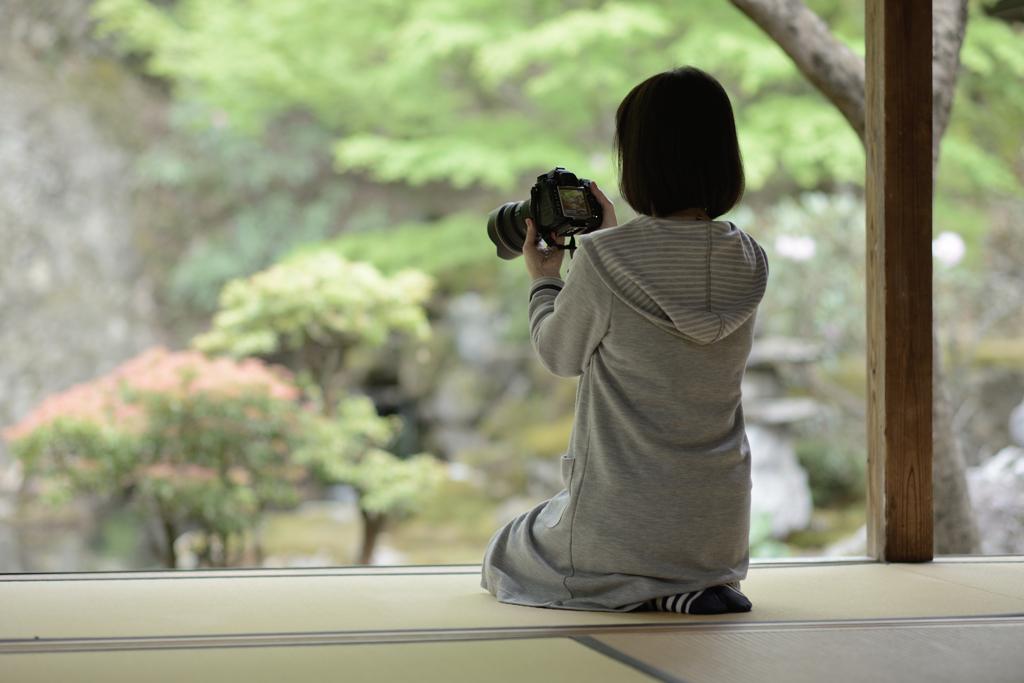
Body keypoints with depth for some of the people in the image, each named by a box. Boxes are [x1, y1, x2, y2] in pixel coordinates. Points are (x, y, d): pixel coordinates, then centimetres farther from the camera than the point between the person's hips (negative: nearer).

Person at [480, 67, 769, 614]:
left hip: (623, 522, -7)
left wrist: (543, 278, 15)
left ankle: (652, 593, -1)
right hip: (719, 527, 7)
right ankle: (696, 584, 9)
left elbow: (560, 355, -1)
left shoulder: (604, 260, -19)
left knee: (504, 561, 23)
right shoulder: (747, 262, -3)